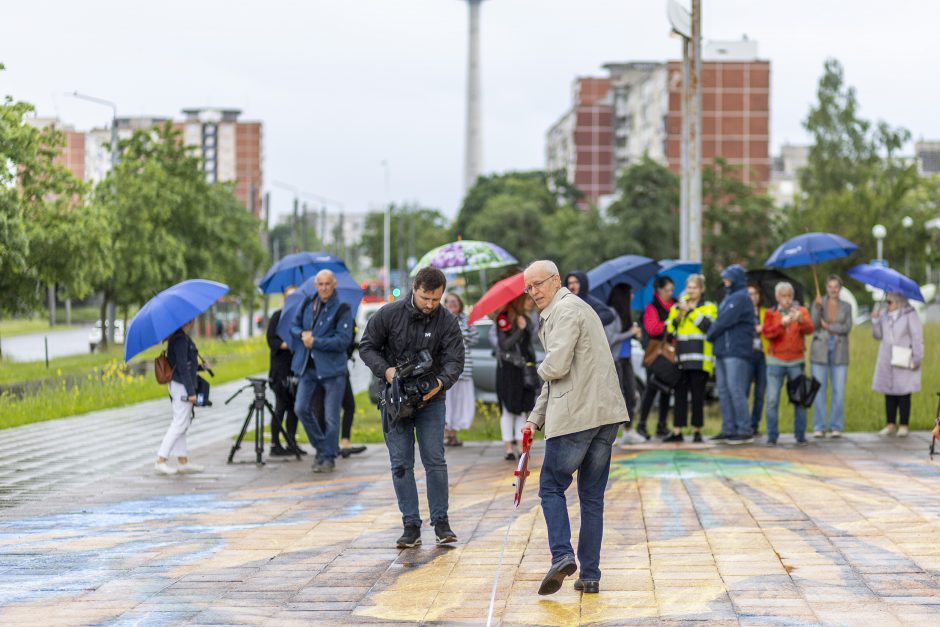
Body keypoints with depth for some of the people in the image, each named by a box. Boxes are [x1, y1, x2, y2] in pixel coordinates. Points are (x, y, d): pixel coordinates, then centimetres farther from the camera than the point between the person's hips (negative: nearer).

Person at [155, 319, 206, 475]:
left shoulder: (182, 337, 13)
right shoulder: (181, 339, -17)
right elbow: (183, 367, -20)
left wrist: (200, 367, 11)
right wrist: (191, 392, -19)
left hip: (176, 385, 10)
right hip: (182, 386, -10)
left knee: (181, 424, 12)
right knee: (179, 424, -7)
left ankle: (183, 462, 16)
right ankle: (161, 461, -7)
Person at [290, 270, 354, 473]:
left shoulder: (342, 310, -8)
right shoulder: (308, 304, 9)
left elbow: (343, 340, -15)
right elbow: (294, 326, 19)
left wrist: (315, 342, -17)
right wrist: (302, 335, -4)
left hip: (332, 368, -5)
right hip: (308, 367, 5)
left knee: (331, 417, -1)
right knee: (301, 408, -1)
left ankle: (329, 457, 9)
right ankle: (321, 447, 17)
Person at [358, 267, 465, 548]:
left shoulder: (448, 322, -7)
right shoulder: (389, 314, -8)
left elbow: (455, 360, -13)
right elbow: (367, 346, 0)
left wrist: (442, 382, -33)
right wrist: (386, 370, -18)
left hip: (431, 399, 0)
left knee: (435, 460, -4)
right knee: (401, 463, 1)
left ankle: (441, 521, 5)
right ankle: (411, 525, 5)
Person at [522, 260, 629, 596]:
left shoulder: (566, 309, -9)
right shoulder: (571, 308, 23)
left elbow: (556, 367, -21)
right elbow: (557, 378, 25)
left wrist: (541, 369, 2)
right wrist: (536, 417, 22)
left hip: (576, 416, -9)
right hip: (605, 415, 9)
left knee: (552, 487, 2)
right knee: (592, 496, 9)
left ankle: (562, 555, -13)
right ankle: (590, 575, 10)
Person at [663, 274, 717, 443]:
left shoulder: (709, 307, 8)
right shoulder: (676, 307, 17)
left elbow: (708, 326, -11)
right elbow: (669, 331, 8)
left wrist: (691, 311, -11)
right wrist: (679, 316, -8)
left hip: (699, 360, -3)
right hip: (681, 359, 3)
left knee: (697, 396, -2)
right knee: (680, 395, 2)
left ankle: (697, 431, 4)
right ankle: (677, 431, 4)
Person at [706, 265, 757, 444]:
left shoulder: (741, 298, -9)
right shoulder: (729, 297, 20)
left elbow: (724, 321, -14)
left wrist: (710, 334, -1)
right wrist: (713, 334, 3)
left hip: (736, 352, -10)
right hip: (722, 351, 10)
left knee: (736, 390, -11)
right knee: (724, 391, 9)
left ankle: (745, 430, -9)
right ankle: (728, 429, 13)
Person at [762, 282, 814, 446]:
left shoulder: (801, 311, 7)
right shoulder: (771, 314, 6)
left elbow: (809, 329, -11)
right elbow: (767, 333, -10)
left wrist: (801, 320, -32)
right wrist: (782, 323, -27)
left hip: (796, 362, 0)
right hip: (776, 361, 0)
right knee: (772, 400, -5)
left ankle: (800, 436, 8)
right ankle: (772, 437, 0)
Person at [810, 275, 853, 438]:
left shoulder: (846, 307, 10)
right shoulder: (818, 303, 5)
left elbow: (847, 328, -2)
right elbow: (814, 325, -8)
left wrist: (829, 327, -9)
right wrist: (817, 308, -22)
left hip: (839, 351, 1)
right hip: (820, 350, -1)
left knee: (839, 391, -2)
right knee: (819, 389, -2)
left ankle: (836, 427, 6)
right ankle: (819, 427, 3)